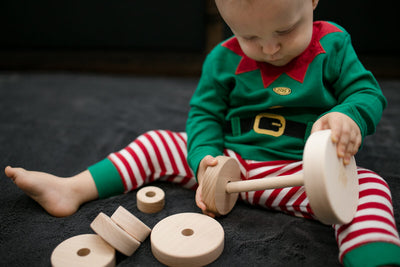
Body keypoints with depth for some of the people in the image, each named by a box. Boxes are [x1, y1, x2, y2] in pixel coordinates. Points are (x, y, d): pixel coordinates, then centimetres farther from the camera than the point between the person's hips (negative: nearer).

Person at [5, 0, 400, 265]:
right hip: (230, 161, 2)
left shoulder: (333, 46, -4)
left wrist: (349, 115, -28)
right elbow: (204, 113, 3)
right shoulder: (223, 60, -2)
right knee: (157, 143, 0)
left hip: (301, 171, -1)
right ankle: (72, 190, 4)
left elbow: (368, 92, -2)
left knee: (367, 186, -29)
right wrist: (205, 159, -15)